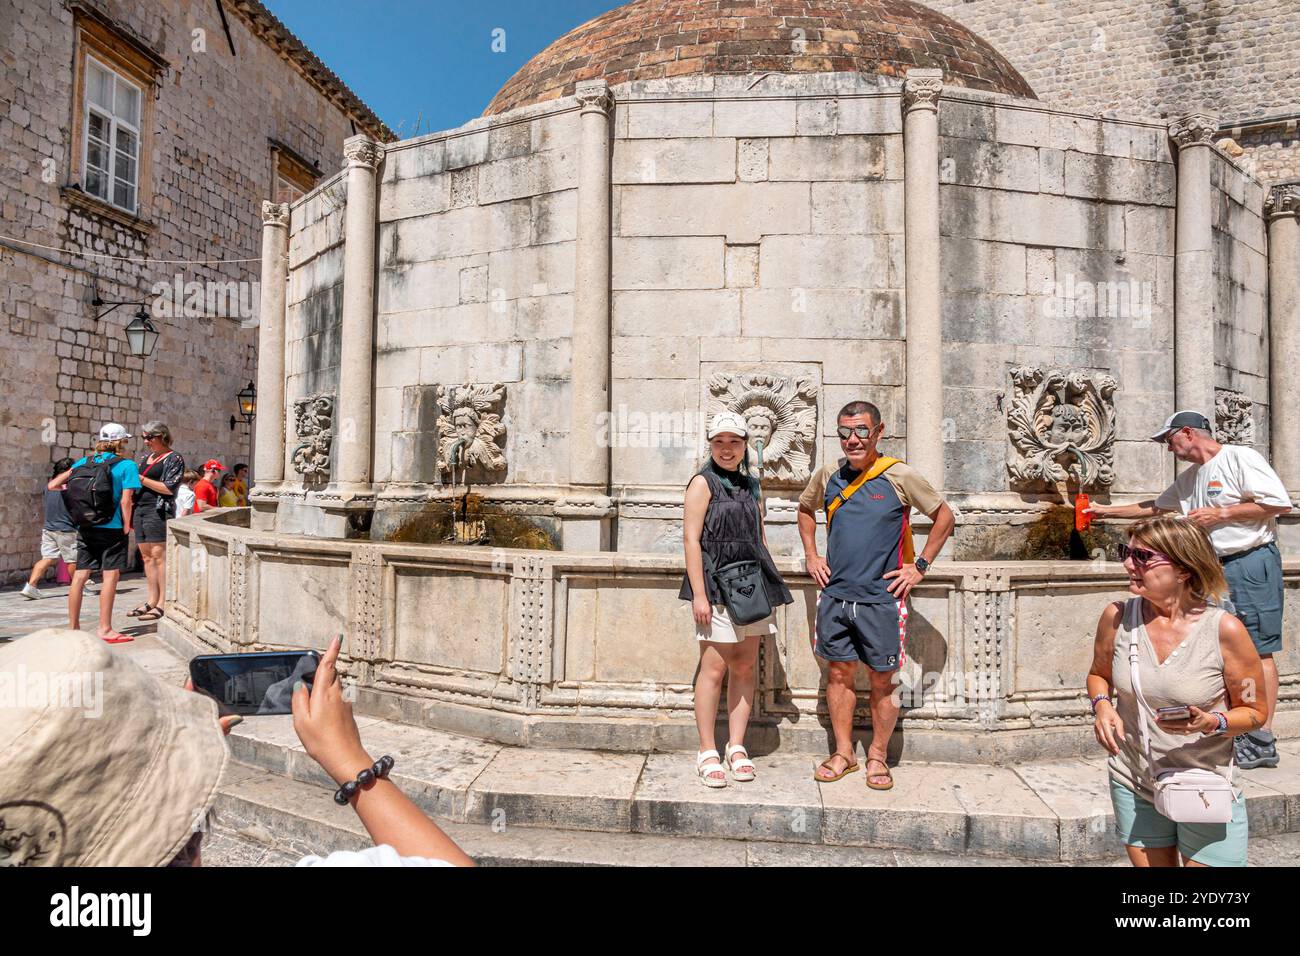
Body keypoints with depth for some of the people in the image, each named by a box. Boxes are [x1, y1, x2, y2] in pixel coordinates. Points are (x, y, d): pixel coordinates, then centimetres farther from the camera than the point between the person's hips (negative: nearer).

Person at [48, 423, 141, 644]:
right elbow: (126, 501, -12)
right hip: (112, 528, -5)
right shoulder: (127, 466, -6)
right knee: (111, 576, -2)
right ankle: (104, 628, -2)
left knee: (79, 576, 9)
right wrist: (127, 527, -3)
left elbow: (52, 485, 6)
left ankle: (73, 627, 17)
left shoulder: (83, 462, 8)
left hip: (85, 527, 6)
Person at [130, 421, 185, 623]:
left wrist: (142, 479, -13)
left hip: (159, 510, -8)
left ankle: (163, 604, -7)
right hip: (140, 508, 8)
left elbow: (169, 488, -13)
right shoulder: (146, 458, 19)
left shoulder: (174, 459, -3)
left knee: (159, 555, -9)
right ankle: (152, 601, 15)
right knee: (147, 556, 9)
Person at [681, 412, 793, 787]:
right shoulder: (703, 482, -2)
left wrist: (770, 587, 15)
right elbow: (691, 538, -9)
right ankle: (707, 752, 6)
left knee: (746, 666, 8)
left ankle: (737, 746, 20)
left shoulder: (752, 486, 16)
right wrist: (698, 593, -15)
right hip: (715, 582, -6)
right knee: (714, 667, -5)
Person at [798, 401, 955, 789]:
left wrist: (919, 566, -2)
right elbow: (806, 509, 22)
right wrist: (811, 555, 12)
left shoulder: (900, 477, -7)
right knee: (840, 673, 11)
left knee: (882, 681, 7)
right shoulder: (828, 475, 3)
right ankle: (843, 753, 25)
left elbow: (944, 516, 3)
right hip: (835, 594, 3)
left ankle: (878, 756, 24)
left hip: (881, 598, -3)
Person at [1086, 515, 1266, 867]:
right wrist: (1102, 705, -12)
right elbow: (1099, 674, 9)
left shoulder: (1225, 630, -16)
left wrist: (1212, 723, -25)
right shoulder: (1117, 617, -9)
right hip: (1134, 786, 3)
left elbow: (1254, 711, -5)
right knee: (1148, 863, 17)